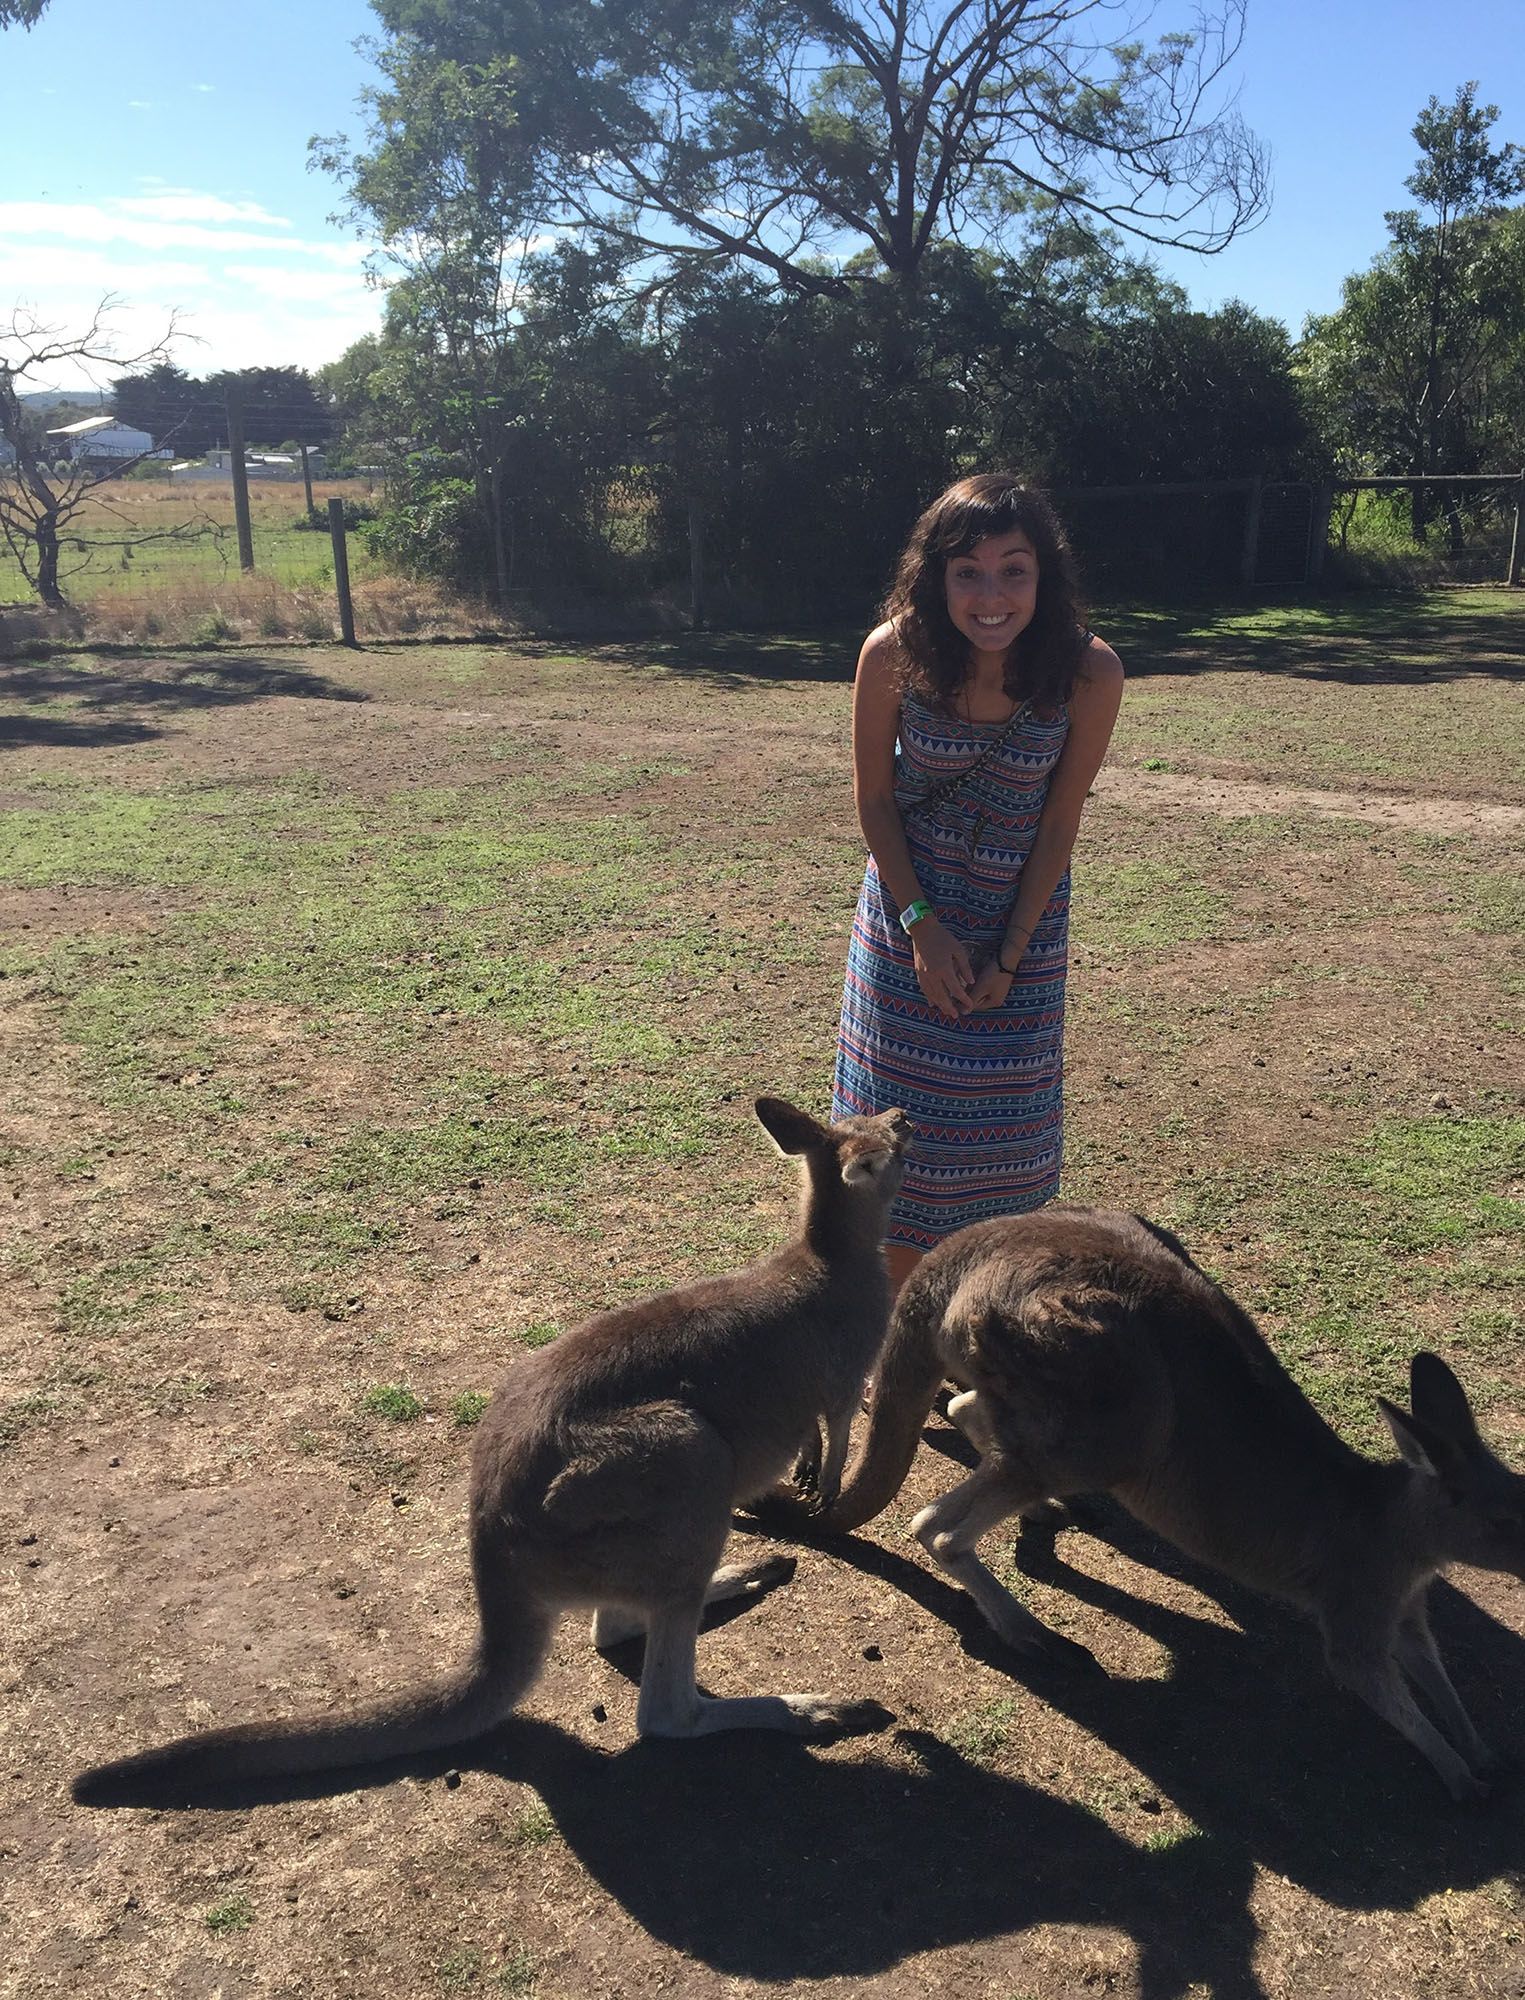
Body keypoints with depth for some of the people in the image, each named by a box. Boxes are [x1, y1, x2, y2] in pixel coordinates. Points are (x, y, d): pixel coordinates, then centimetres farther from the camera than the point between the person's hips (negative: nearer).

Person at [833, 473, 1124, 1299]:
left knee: (1001, 1121, 8)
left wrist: (1009, 957, -11)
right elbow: (874, 800, -7)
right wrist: (923, 925, -12)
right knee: (899, 1115, 8)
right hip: (910, 910, 1)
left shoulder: (1089, 673, -21)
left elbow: (1060, 821, -11)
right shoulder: (892, 654, -19)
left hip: (1023, 919, 0)